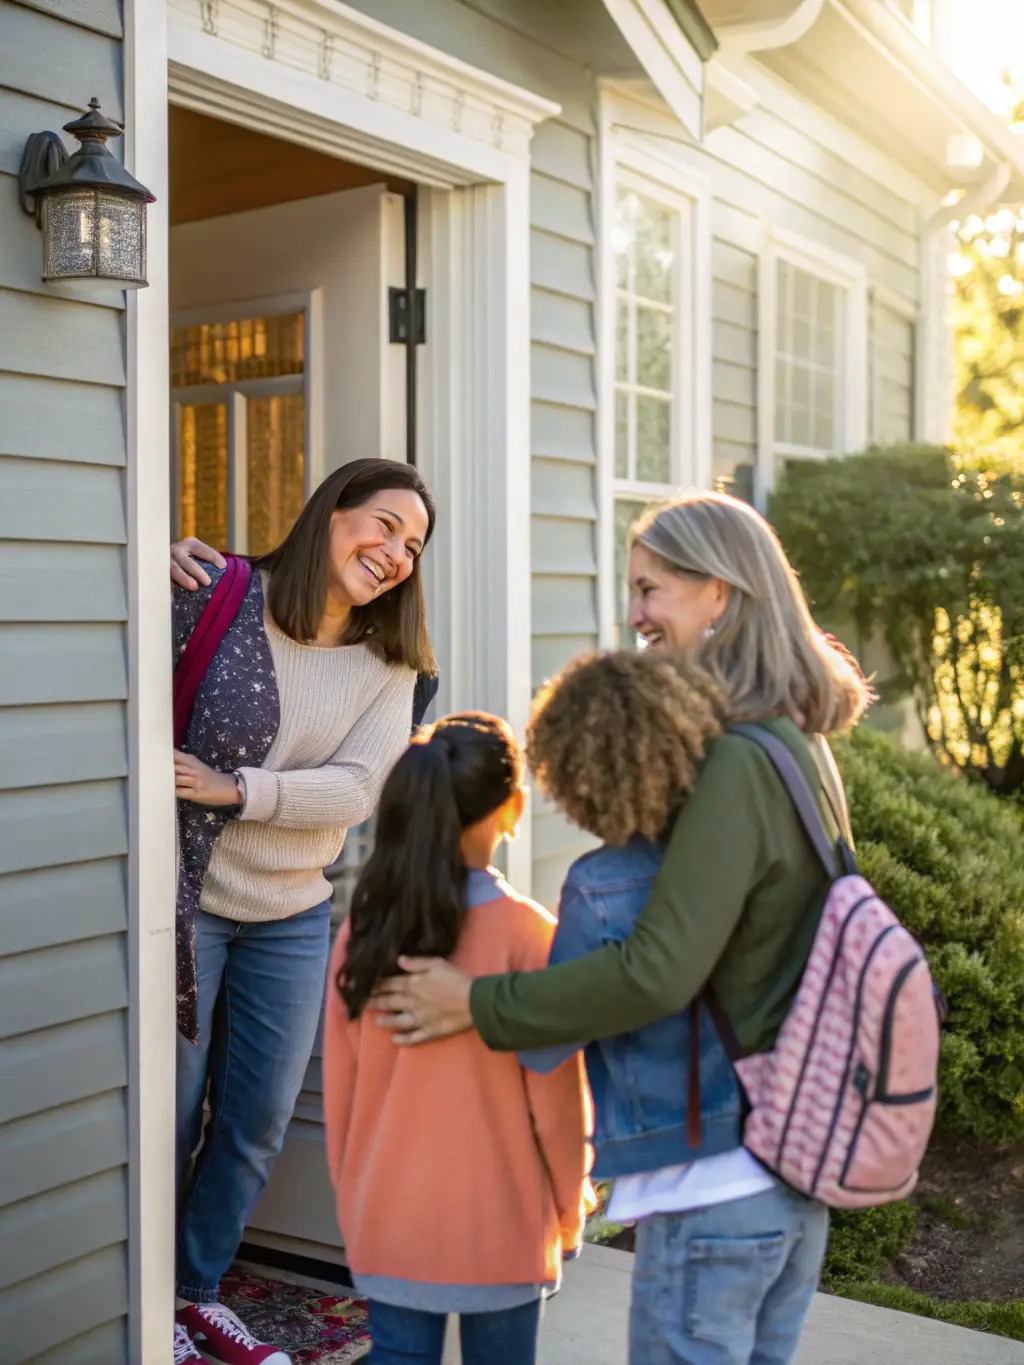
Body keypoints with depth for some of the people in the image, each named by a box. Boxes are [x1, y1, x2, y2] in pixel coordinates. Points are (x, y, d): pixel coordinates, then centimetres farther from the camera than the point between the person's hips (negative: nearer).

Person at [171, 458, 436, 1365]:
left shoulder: (389, 665, 1)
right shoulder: (218, 600, -12)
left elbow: (357, 790, -11)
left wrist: (236, 789, -21)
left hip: (295, 917, 5)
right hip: (187, 902, -5)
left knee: (259, 1127, 15)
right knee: (168, 1118, 8)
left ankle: (198, 1292, 36)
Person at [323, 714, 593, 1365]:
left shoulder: (364, 928, -5)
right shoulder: (527, 933, -16)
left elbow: (339, 1088, 2)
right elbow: (556, 1097, -9)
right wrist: (569, 1211, 6)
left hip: (389, 1221, 3)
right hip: (499, 1223, -3)